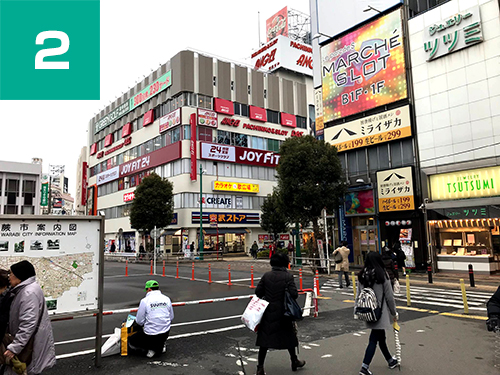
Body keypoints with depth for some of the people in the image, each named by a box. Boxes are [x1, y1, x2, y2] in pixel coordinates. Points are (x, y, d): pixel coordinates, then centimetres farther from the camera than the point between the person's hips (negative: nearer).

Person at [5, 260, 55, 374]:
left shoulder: (29, 292, -23)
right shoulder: (24, 289, 11)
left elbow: (28, 324, -28)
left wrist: (14, 348, -26)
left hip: (34, 343, -10)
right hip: (29, 340, 10)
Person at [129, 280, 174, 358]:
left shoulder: (145, 300, -12)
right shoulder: (167, 299, 0)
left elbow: (139, 321, -7)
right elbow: (171, 317, 10)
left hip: (150, 335, -5)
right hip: (166, 334, 5)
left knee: (131, 342, 20)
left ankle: (151, 349, 1)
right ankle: (162, 345, 14)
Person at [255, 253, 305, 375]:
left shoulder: (266, 275, -4)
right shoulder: (288, 276, -12)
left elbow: (258, 292, -4)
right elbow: (294, 294, -19)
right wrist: (286, 293, 3)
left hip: (268, 313, 2)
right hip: (283, 313, -2)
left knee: (265, 339, 9)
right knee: (288, 336, 18)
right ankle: (294, 361, 36)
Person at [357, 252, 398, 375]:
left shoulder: (361, 275, 1)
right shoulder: (382, 275, -14)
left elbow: (359, 294, 7)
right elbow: (389, 296, -8)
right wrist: (394, 313, 4)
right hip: (380, 312, -6)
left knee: (381, 336, 21)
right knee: (374, 339, -2)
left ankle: (390, 360, 39)